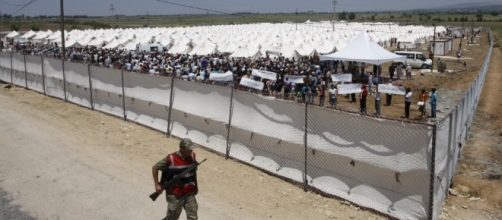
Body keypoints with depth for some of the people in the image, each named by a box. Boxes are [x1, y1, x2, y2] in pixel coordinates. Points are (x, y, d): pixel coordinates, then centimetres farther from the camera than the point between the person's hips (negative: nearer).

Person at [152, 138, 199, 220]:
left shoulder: (192, 156, -4)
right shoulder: (171, 159, -18)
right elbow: (155, 168, -8)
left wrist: (195, 185, 16)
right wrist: (157, 185, -8)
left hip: (189, 194, 4)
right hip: (175, 195, -4)